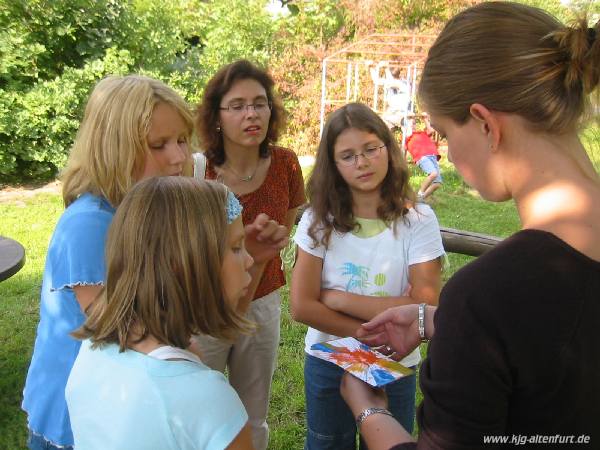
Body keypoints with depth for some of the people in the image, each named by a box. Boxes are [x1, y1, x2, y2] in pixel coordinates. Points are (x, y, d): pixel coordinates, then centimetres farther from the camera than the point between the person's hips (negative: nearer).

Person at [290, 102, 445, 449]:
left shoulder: (418, 220, -14)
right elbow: (302, 306, -15)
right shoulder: (319, 220, -10)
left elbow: (424, 309, -21)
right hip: (327, 364, 1)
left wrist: (339, 299, -19)